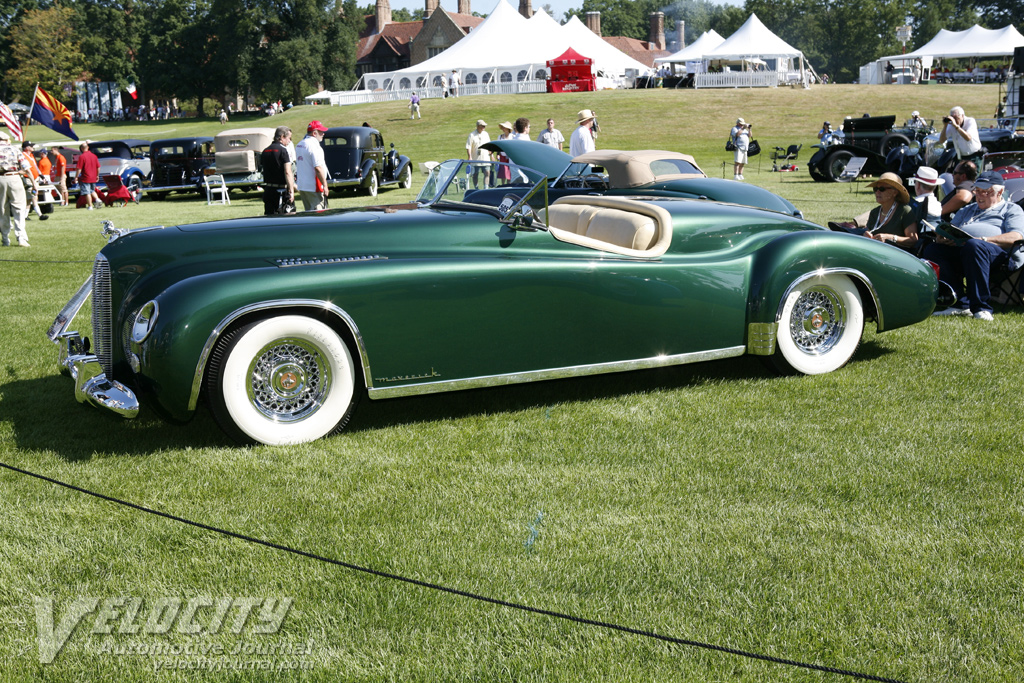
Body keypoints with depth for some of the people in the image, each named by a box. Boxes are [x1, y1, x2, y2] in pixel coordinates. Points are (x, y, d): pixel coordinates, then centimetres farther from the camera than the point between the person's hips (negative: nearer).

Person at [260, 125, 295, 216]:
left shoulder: (265, 151, 11)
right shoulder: (283, 150, -12)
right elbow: (287, 172, -19)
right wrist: (291, 190, -20)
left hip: (268, 190, 7)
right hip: (282, 190, -7)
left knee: (269, 216, 7)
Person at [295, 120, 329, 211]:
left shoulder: (299, 145, 14)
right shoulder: (314, 145, -16)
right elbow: (318, 168, -22)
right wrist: (325, 185, -17)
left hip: (301, 186, 9)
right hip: (313, 187, -9)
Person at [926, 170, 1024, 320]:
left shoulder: (1011, 209, 19)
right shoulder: (967, 210, 38)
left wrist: (983, 239, -14)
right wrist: (941, 237, 2)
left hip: (996, 252, -5)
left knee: (973, 246, -41)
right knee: (932, 249, -26)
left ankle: (980, 307, -38)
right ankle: (959, 304, -31)